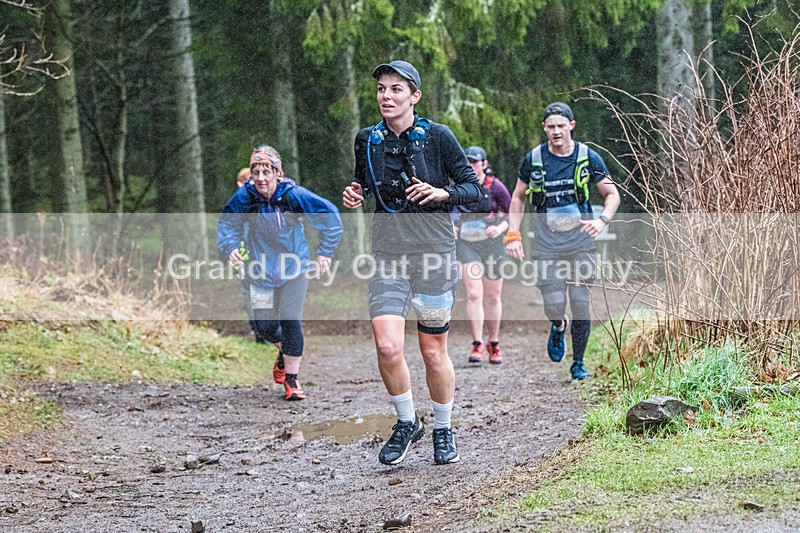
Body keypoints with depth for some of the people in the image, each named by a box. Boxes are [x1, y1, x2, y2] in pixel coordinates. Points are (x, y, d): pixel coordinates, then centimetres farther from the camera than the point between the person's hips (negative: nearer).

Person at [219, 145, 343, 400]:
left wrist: (324, 252, -8)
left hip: (294, 267, -2)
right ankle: (284, 351, 35)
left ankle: (291, 379, 4)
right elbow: (227, 224, 4)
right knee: (265, 326, -1)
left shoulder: (294, 195, -17)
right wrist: (231, 247, -14)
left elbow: (329, 216, -7)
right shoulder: (244, 197, -13)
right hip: (261, 269, 2)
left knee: (290, 321, -12)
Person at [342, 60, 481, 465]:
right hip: (387, 254, 2)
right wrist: (352, 197, 1)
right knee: (387, 347, -13)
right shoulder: (368, 141, 6)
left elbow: (472, 187, 0)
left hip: (433, 253, -2)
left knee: (433, 353, 4)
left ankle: (443, 430, 26)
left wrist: (442, 194, -19)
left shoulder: (437, 136, -4)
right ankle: (406, 423, 11)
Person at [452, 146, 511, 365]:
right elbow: (453, 213, 17)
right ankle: (477, 345, -11)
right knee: (473, 294, -13)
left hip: (492, 245, -1)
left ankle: (494, 344, 23)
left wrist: (499, 228, -18)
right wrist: (452, 227, -2)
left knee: (493, 297, 8)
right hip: (467, 244, 1)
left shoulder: (495, 187, -5)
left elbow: (511, 215, 0)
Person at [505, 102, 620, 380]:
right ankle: (559, 327, 27)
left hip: (580, 241, 0)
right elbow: (518, 197, 14)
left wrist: (602, 220, -14)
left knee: (580, 302, -4)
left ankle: (579, 362, 13)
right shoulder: (533, 159, 1)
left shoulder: (588, 157, -2)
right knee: (554, 306, -10)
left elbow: (612, 194, 6)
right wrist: (513, 236, 4)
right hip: (547, 243, 0)